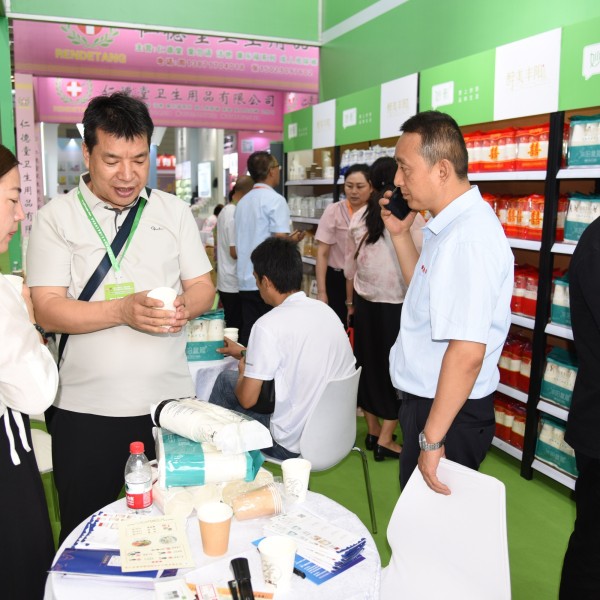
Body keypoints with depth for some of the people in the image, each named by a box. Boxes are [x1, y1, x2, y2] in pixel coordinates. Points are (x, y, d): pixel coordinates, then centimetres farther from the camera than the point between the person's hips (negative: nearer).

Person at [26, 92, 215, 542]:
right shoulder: (56, 217, -1)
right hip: (85, 408, -1)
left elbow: (203, 286, 7)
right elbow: (47, 309, -9)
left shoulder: (175, 211, 7)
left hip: (170, 399, 2)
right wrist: (123, 310, -23)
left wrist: (184, 307, -16)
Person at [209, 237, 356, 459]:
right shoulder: (325, 309, 2)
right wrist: (246, 353, 30)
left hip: (295, 446, -7)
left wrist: (243, 370, 8)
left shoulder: (268, 326, -20)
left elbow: (247, 399, -14)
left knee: (226, 380, 10)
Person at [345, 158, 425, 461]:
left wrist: (351, 301, 21)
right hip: (398, 304, -4)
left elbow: (350, 263, 10)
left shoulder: (358, 216, 2)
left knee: (367, 363, 16)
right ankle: (385, 440, 11)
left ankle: (372, 431, 27)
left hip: (365, 301, 5)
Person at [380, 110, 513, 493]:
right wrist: (401, 234, 9)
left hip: (448, 413, -10)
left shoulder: (469, 236, -26)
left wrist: (432, 438, -23)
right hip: (427, 401, 10)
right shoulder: (452, 226, 6)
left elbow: (467, 352, -30)